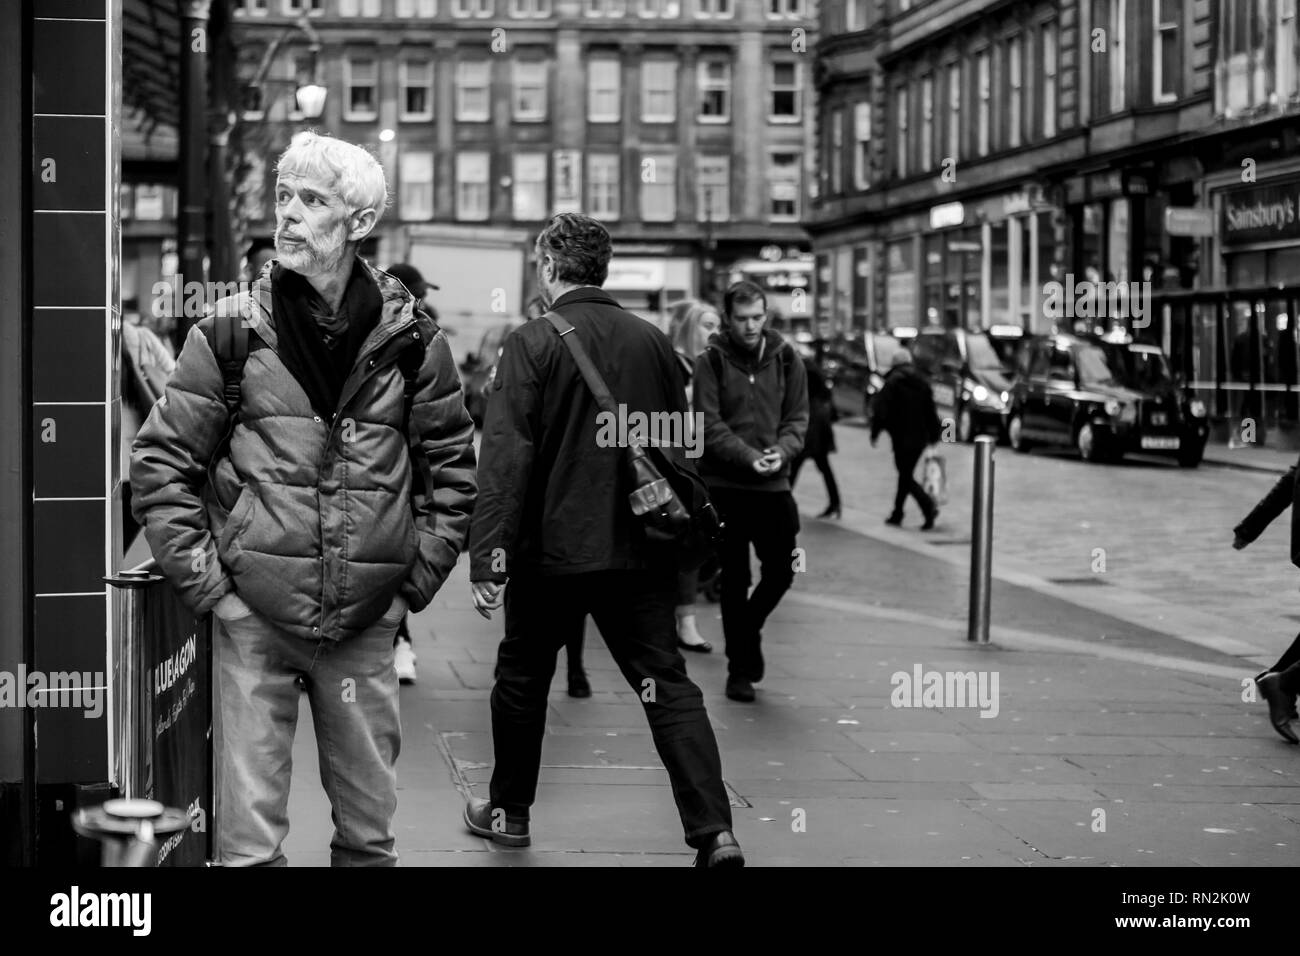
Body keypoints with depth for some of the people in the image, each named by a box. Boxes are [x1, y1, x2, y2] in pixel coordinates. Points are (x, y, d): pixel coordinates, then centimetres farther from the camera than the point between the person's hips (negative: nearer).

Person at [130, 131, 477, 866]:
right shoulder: (231, 332, -3)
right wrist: (203, 579, -4)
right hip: (253, 614, -1)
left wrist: (417, 578, 5)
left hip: (366, 620, 2)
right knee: (249, 832, 0)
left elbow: (453, 467, 11)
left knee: (369, 825, 12)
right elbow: (162, 461, 1)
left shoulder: (409, 338, 2)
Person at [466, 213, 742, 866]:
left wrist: (487, 557, -17)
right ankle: (714, 831, -11)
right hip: (641, 549, 3)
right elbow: (681, 447, 13)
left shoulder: (533, 343, -9)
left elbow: (505, 456, -16)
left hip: (552, 548, -3)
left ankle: (508, 811, 29)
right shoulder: (652, 341, 5)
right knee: (668, 683, 2)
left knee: (522, 678, 16)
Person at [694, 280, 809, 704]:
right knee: (735, 577, 3)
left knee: (781, 571, 4)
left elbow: (797, 417, 5)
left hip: (773, 483, 3)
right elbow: (709, 424, -10)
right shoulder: (711, 361, -5)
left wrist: (782, 451, -14)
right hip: (725, 483, -3)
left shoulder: (785, 358, 5)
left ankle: (747, 629, 33)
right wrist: (748, 456, -21)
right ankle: (740, 666, 13)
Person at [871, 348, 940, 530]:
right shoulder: (922, 383, 11)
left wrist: (875, 433, -6)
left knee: (906, 476, -4)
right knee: (905, 474, 17)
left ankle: (929, 507, -21)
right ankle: (897, 514, 25)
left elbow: (881, 409, -14)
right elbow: (930, 411, 12)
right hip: (920, 437, 7)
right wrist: (934, 434, 18)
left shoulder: (892, 382, -9)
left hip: (902, 438, -7)